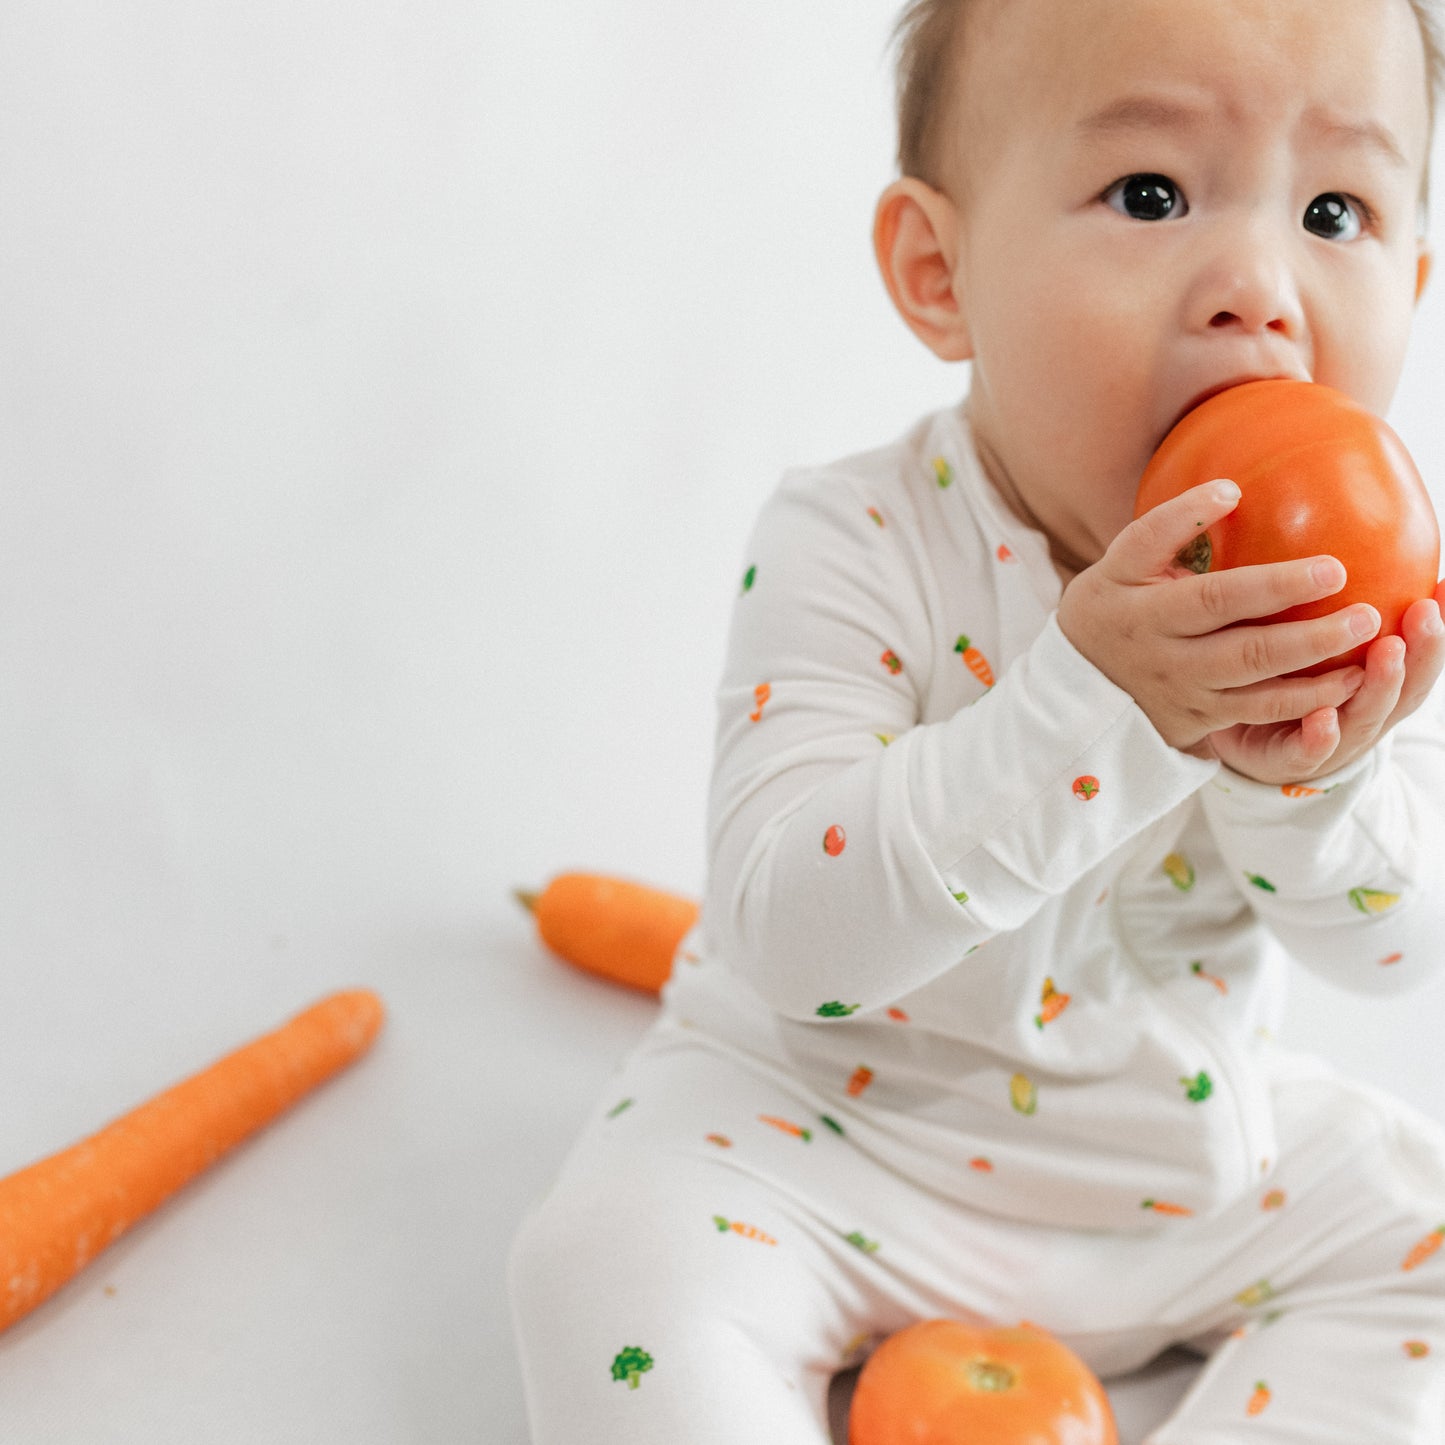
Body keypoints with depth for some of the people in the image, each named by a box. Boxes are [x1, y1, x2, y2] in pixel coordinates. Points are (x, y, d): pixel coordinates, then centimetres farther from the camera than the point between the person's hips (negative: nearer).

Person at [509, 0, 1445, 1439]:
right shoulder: (853, 548, -23)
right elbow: (785, 936, -32)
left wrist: (1315, 780, -34)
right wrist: (1089, 708, -44)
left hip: (1187, 1147, 4)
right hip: (829, 1119, -4)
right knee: (620, 1260, -25)